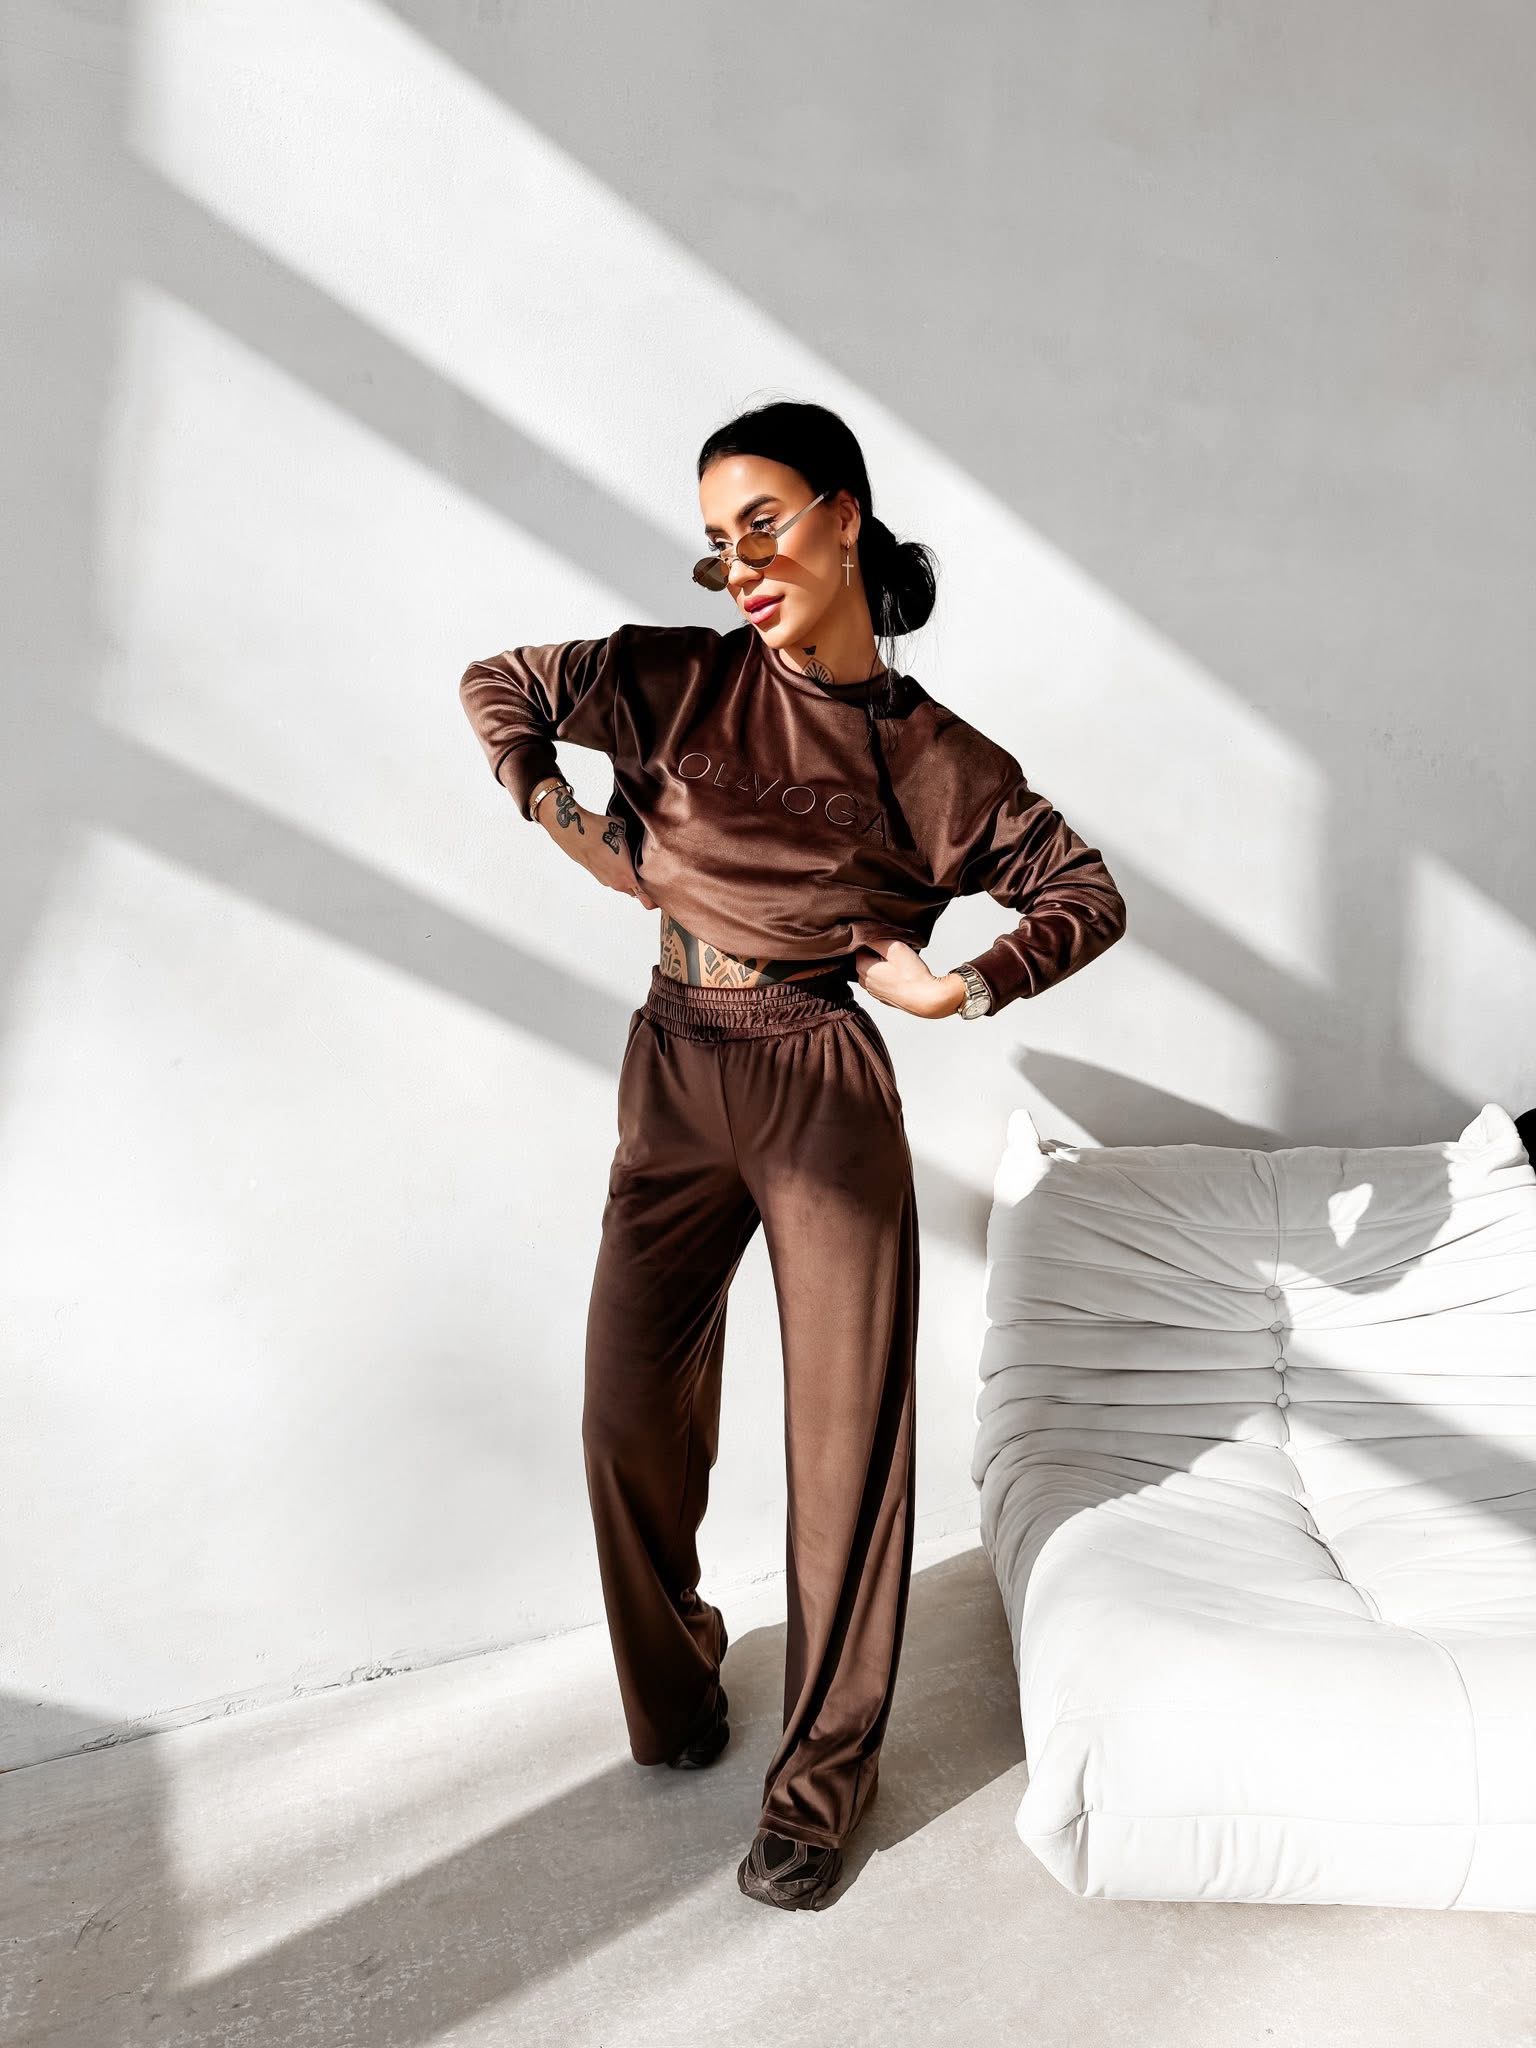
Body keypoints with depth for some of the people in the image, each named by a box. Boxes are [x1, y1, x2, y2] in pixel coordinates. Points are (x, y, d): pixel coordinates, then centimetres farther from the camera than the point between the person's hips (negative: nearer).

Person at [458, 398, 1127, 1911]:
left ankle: (825, 1769, 25)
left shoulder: (936, 759, -1)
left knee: (846, 1433, 3)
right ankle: (673, 1685, 37)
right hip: (673, 1075, 3)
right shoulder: (681, 681, 2)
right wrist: (567, 825, 5)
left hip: (826, 1095, -2)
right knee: (630, 1413, 7)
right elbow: (498, 688, 13)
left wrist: (959, 988, -6)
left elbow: (1088, 895, 6)